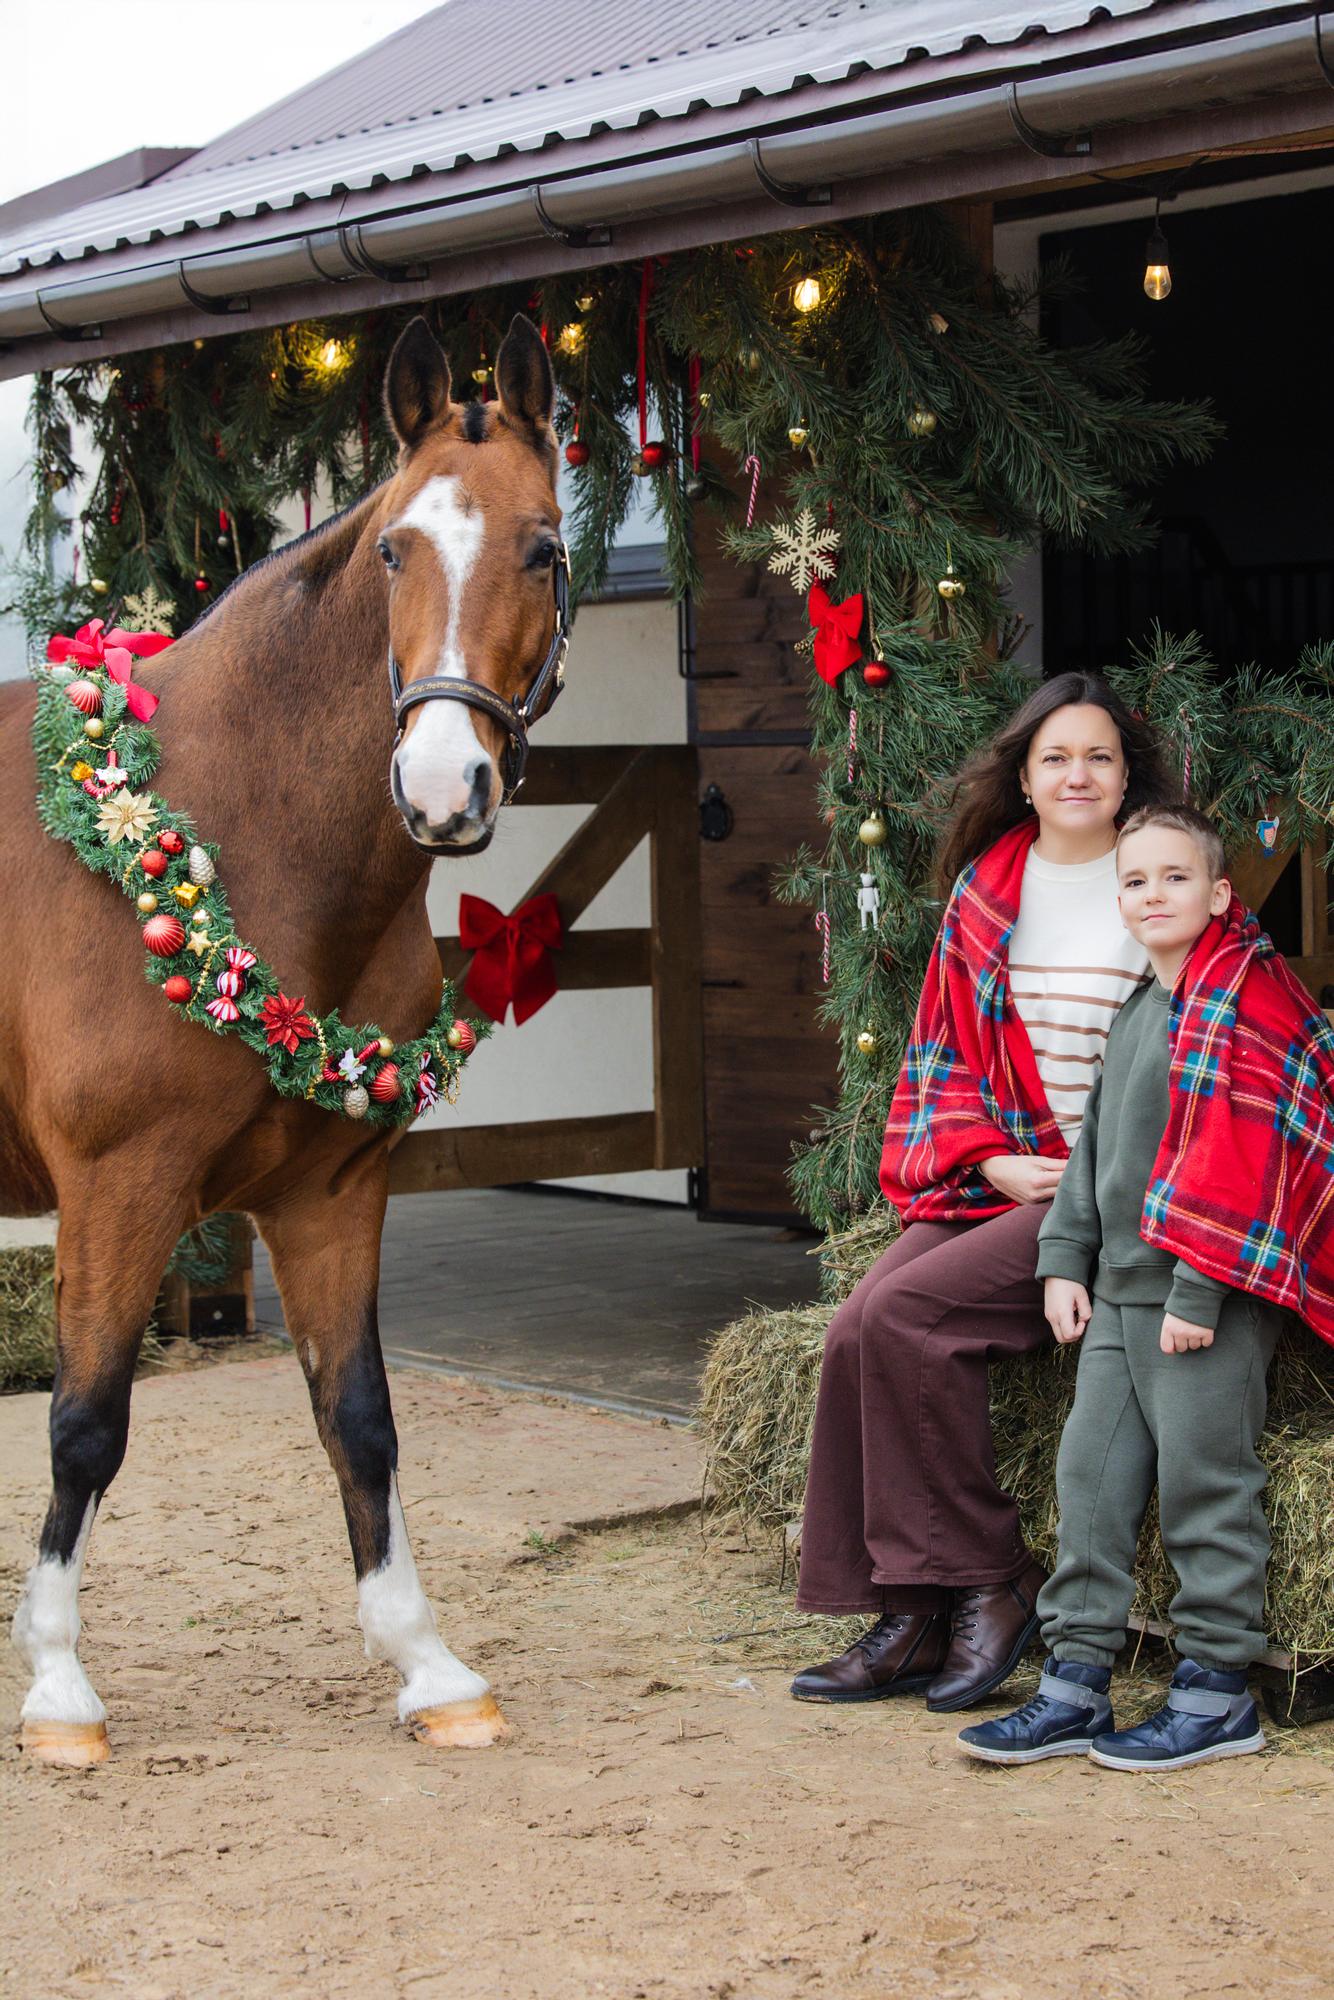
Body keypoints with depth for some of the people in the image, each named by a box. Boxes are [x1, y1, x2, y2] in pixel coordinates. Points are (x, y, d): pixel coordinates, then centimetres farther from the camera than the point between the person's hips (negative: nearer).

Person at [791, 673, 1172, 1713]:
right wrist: (990, 1159, -3)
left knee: (903, 1314, -23)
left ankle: (993, 1585, -10)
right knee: (856, 1332, -17)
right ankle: (913, 1621, -9)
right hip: (994, 1178, 6)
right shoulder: (985, 891, 11)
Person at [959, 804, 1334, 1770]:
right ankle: (1076, 1685, 13)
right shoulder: (1133, 1018, 18)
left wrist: (1198, 1289, -21)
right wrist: (1066, 1260, 14)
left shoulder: (1243, 996, -11)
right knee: (1092, 1474, 7)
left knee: (1203, 1480, -4)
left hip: (1212, 1299, -9)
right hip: (1122, 1294, 9)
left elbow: (1237, 1153, -18)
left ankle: (1217, 1694, 6)